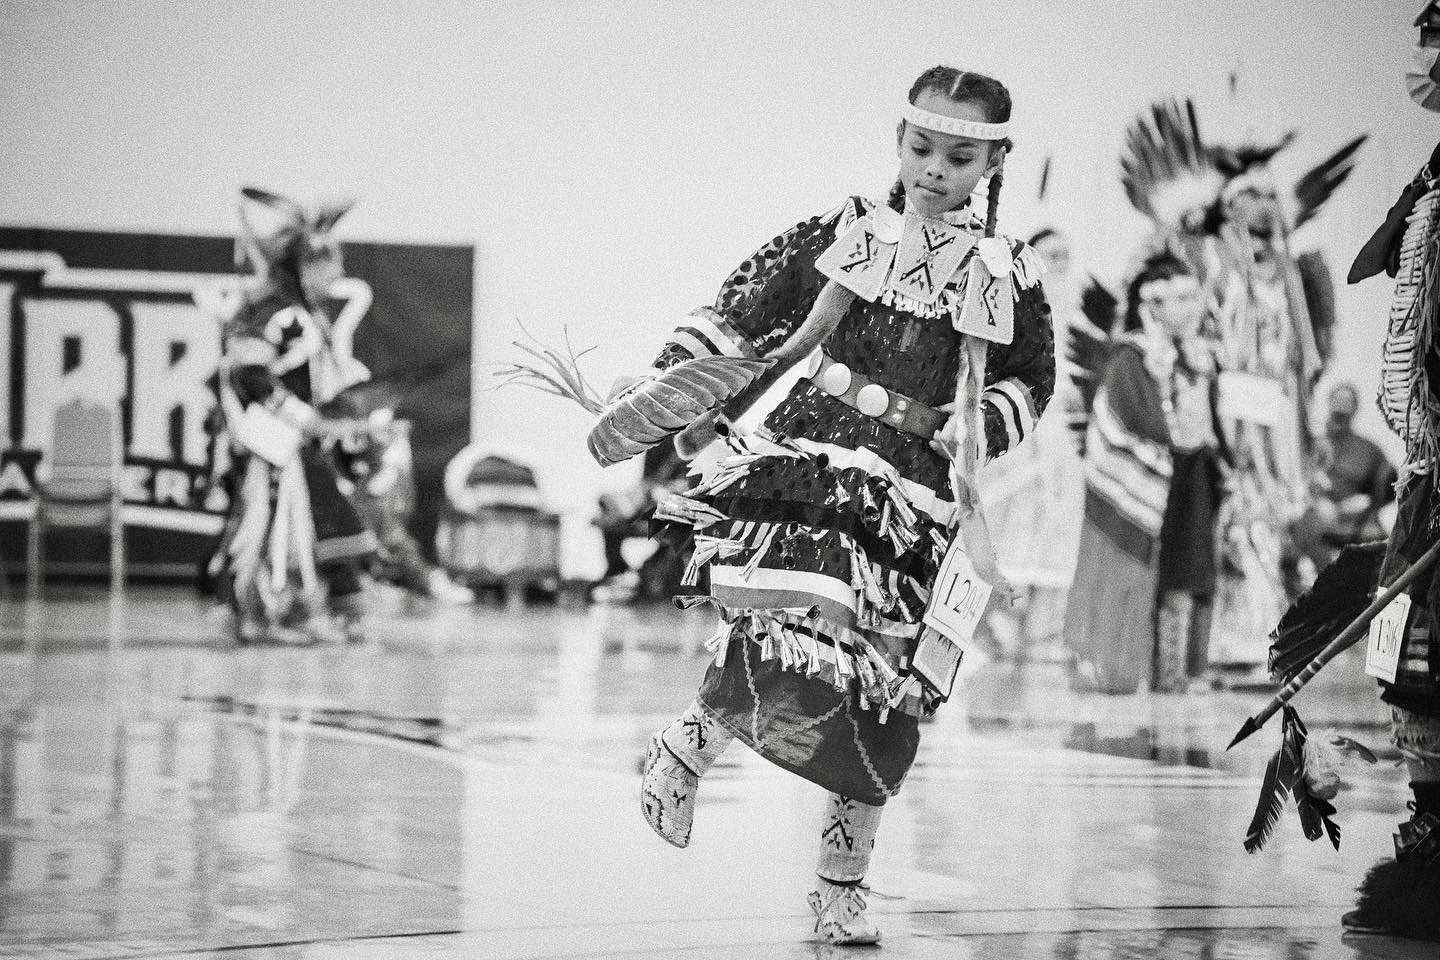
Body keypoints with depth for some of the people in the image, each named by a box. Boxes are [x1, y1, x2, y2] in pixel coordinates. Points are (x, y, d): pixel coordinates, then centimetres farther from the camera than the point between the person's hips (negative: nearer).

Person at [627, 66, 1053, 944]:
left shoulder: (1006, 278, 7)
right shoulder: (842, 234, 5)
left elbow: (1029, 381, 18)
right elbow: (738, 313, 11)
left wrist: (978, 427, -1)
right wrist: (664, 392, 5)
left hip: (916, 496, 2)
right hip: (802, 465, -2)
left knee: (883, 699, 2)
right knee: (793, 653, -23)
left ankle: (841, 883, 21)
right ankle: (687, 746, 8)